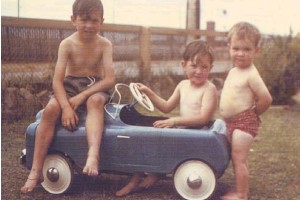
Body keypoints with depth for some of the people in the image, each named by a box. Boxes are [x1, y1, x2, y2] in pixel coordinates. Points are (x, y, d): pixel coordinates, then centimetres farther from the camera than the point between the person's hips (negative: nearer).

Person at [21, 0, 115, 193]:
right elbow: (57, 80, -14)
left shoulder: (104, 44, -7)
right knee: (51, 108, -29)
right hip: (70, 87, 1)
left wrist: (81, 97, -24)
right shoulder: (67, 44, -7)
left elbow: (110, 79, -16)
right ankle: (36, 171, -26)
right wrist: (66, 106, -31)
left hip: (95, 88, -1)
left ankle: (93, 155, -54)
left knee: (95, 101, -37)